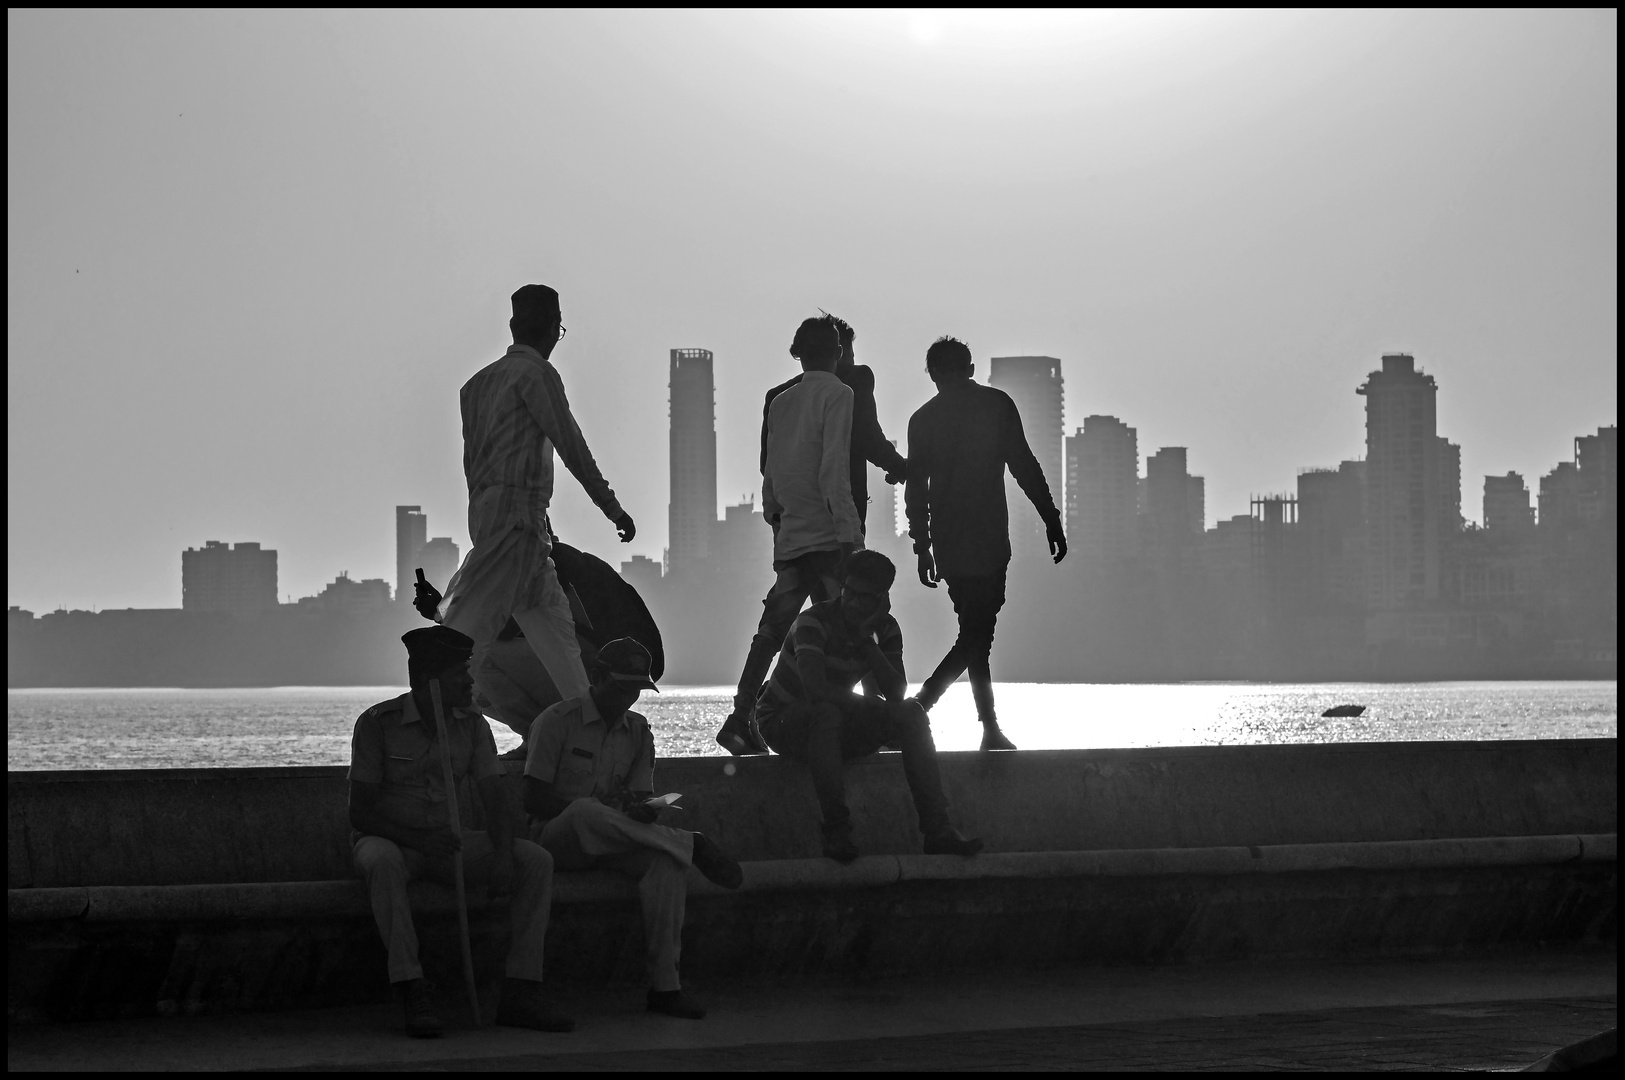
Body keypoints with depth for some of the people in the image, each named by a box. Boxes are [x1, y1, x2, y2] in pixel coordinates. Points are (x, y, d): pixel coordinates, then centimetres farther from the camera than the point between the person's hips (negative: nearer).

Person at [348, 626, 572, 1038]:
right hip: (391, 839, -4)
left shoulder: (473, 725, 6)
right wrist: (417, 839, -28)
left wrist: (503, 853, -22)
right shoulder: (378, 723, -8)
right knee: (382, 862, -41)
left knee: (537, 860, -19)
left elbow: (497, 799, -1)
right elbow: (360, 811, -11)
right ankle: (413, 995, -43)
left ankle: (521, 992, -24)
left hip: (457, 841, 4)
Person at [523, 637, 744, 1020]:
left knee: (665, 863, -29)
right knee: (585, 812, -41)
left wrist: (642, 810, -17)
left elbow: (642, 798, 9)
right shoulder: (557, 721, -4)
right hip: (557, 838, -4)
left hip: (614, 842, 4)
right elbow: (534, 799, -10)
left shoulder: (638, 730, 12)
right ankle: (693, 845, -30)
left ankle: (665, 985, -32)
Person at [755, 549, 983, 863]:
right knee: (827, 712, -39)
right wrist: (876, 706, -28)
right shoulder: (814, 622, -23)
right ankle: (836, 832, -37)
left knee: (912, 714, -14)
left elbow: (898, 693, -15)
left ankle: (936, 829, -20)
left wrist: (868, 642, -25)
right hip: (783, 721, -6)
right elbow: (816, 689, -37)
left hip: (834, 730, 6)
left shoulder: (885, 628, -3)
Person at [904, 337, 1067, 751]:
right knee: (977, 634, -7)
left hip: (946, 542, 5)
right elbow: (1024, 466, -4)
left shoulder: (922, 418, 10)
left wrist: (922, 546, 17)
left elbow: (915, 485, 10)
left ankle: (991, 729, 11)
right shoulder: (995, 404, 0)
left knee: (976, 632, 12)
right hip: (987, 538, -5)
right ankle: (919, 707, -23)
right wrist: (1051, 519, 0)